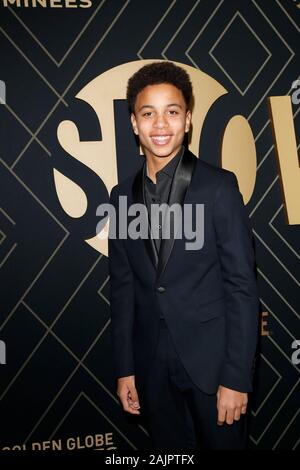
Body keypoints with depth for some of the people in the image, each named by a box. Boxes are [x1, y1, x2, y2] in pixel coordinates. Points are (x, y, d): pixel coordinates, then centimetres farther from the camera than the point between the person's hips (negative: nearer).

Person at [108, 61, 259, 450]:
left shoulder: (219, 186, -9)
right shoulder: (122, 196, 3)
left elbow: (241, 286, -10)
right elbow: (122, 287, 6)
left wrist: (237, 376, -12)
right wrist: (124, 369, 6)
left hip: (211, 359, -3)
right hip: (153, 364, 4)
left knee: (223, 443, 13)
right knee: (169, 450, 17)